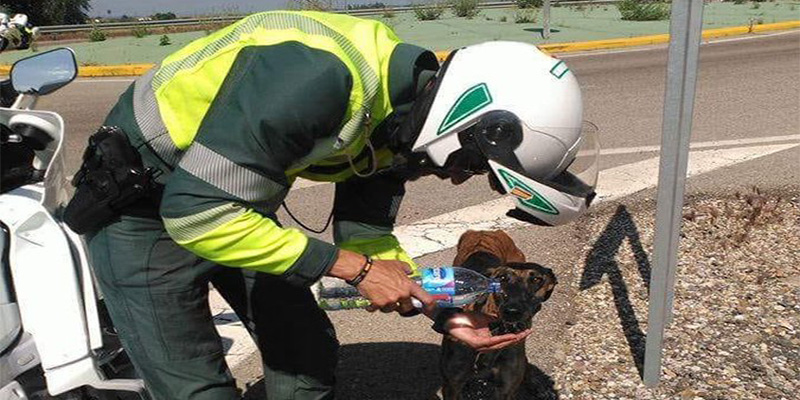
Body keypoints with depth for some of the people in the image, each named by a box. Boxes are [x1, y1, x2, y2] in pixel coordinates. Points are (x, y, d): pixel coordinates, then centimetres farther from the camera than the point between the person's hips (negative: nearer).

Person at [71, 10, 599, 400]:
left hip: (236, 201, 8)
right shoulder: (321, 75, -35)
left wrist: (444, 312, -9)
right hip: (148, 208, -7)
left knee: (308, 354, 9)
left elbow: (366, 233, 2)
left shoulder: (400, 119, -8)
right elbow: (196, 212, -33)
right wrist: (352, 267, -28)